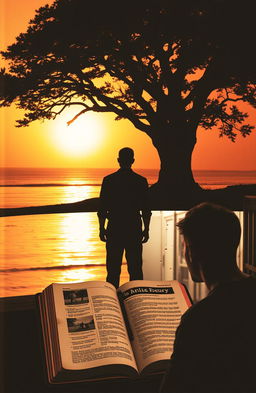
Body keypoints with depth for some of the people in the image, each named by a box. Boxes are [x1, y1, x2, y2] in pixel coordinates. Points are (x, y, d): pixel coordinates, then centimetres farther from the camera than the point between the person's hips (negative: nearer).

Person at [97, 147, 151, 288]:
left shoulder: (108, 180, -2)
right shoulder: (141, 181, -1)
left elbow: (102, 208, -1)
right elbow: (146, 210, 1)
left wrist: (102, 229, 7)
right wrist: (146, 230, 9)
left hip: (114, 229, 0)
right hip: (134, 229, 0)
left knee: (113, 267, 5)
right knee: (135, 267, 7)